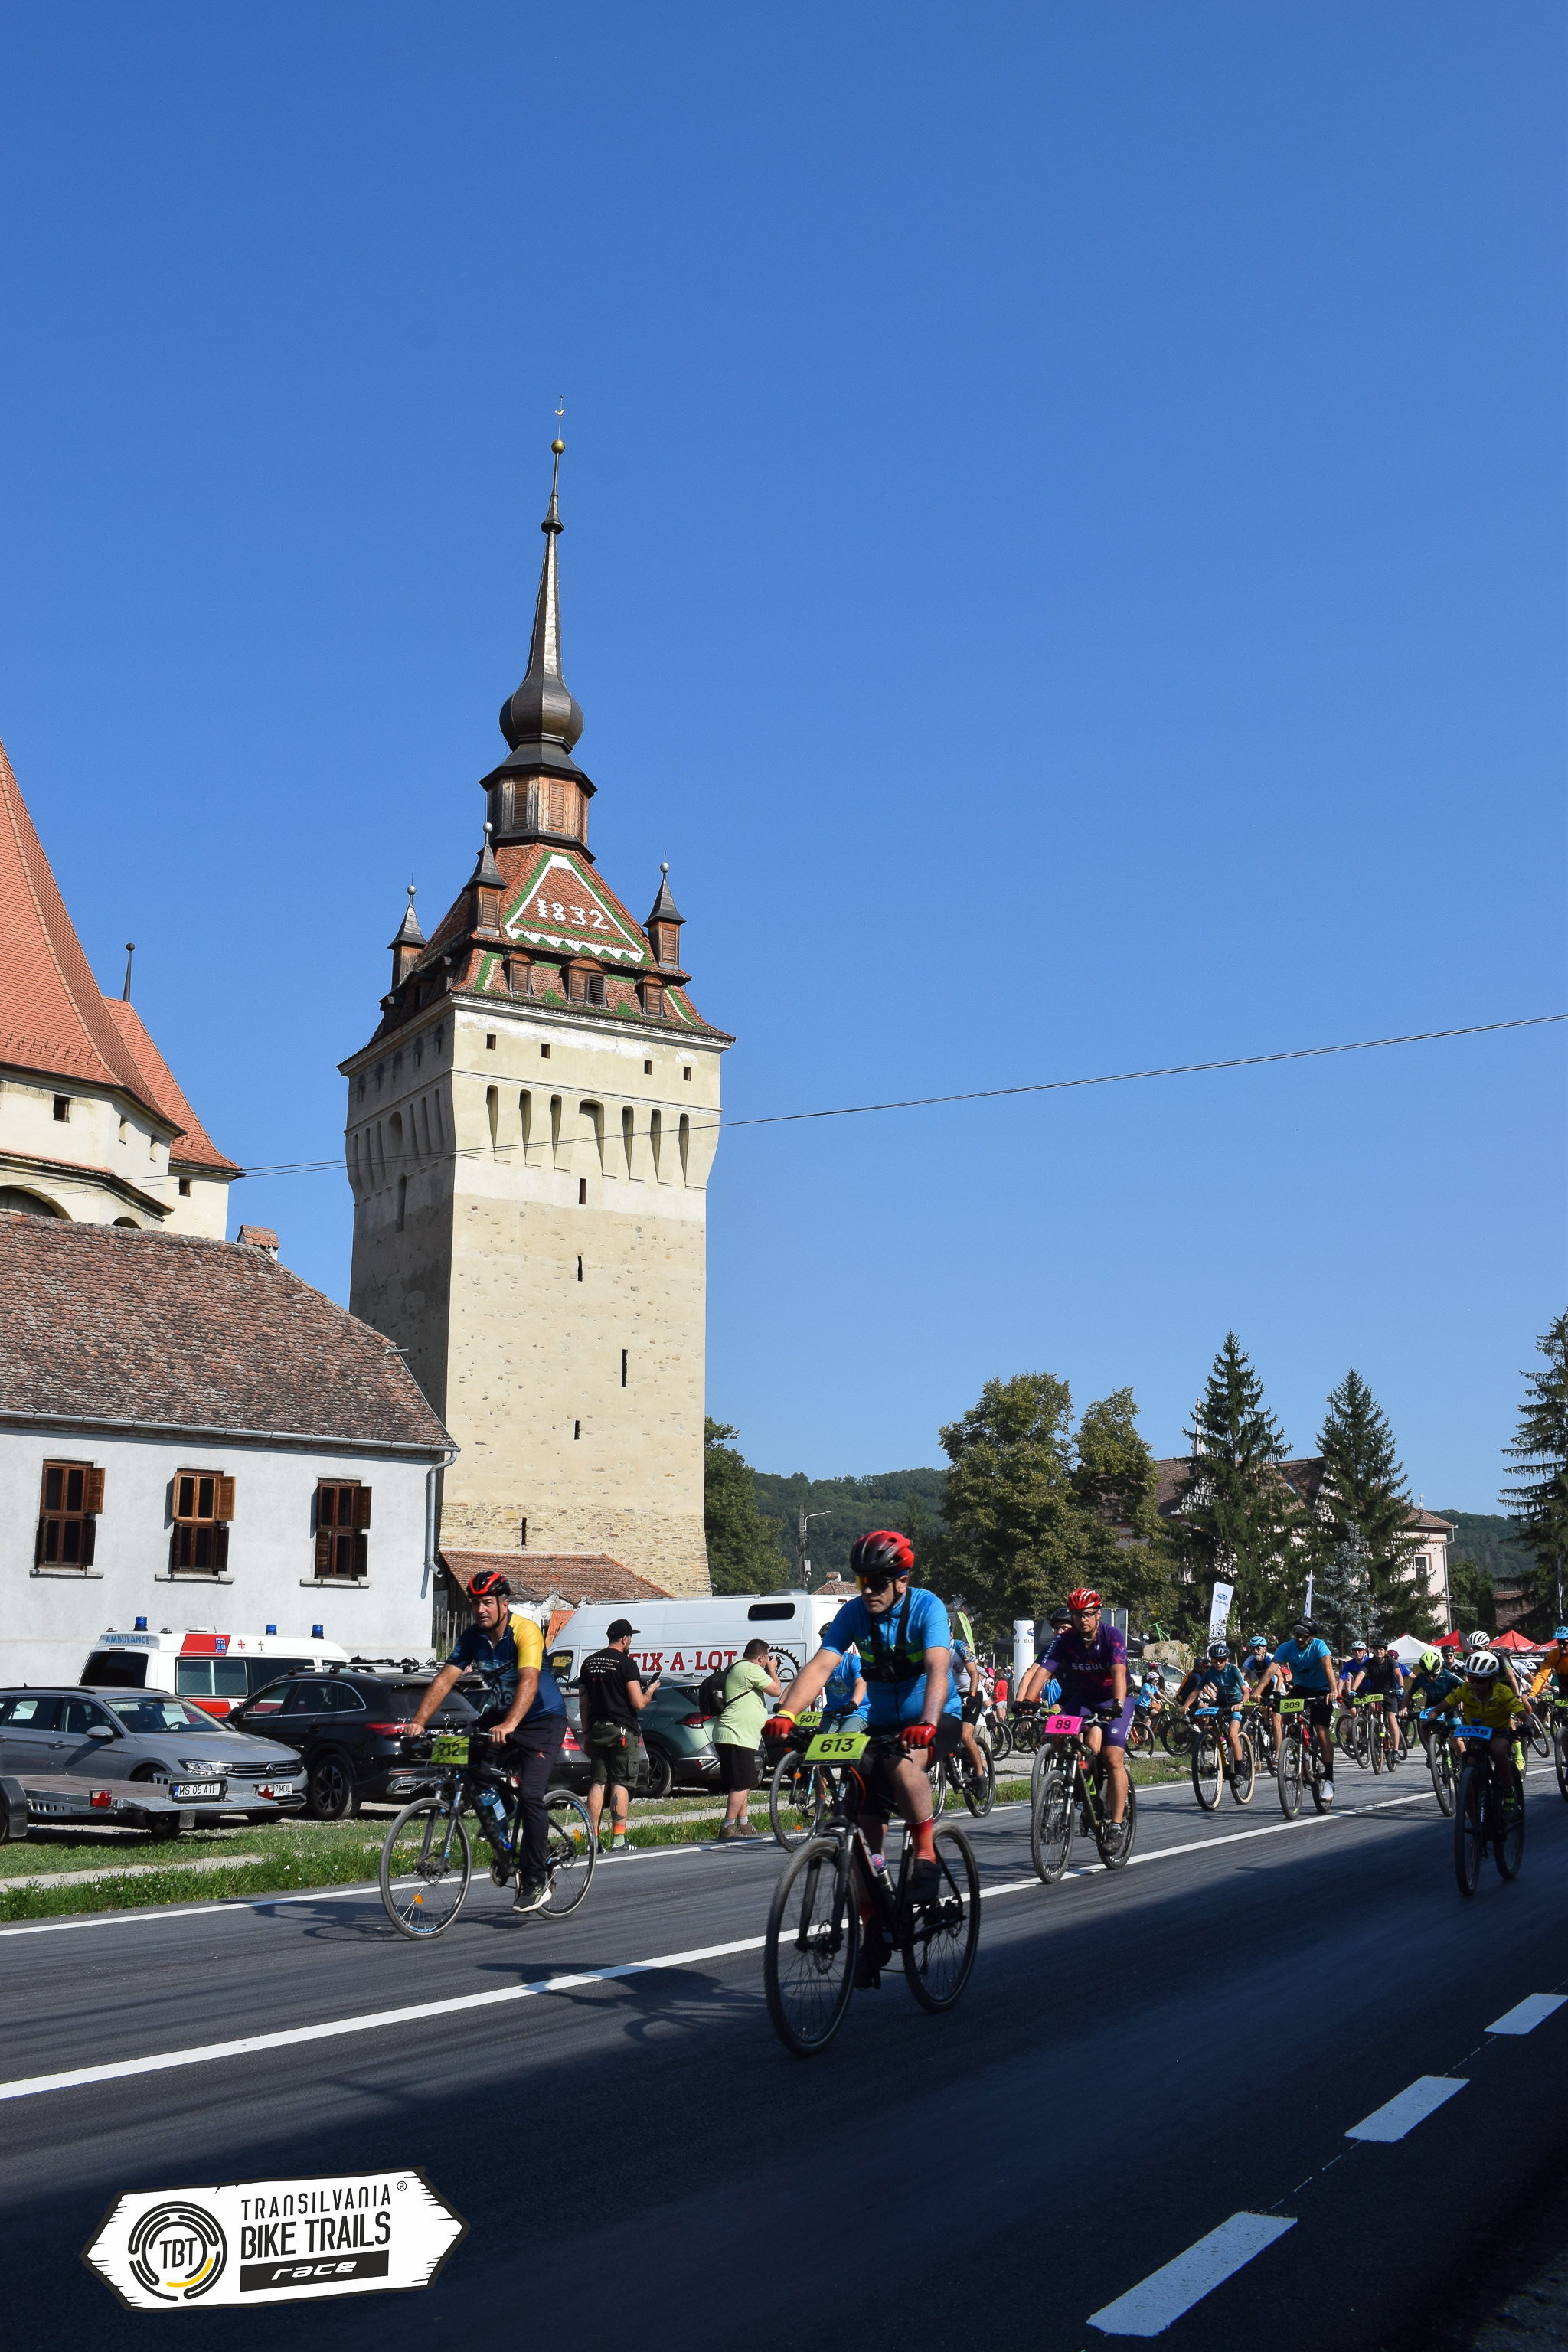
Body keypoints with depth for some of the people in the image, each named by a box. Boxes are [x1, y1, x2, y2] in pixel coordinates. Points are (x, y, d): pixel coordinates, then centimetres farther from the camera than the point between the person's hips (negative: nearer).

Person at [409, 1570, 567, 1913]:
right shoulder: (472, 1637, -6)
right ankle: (502, 1853, 12)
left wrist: (509, 1725, -51)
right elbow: (444, 1679, -12)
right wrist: (417, 1722, -25)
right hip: (497, 1717, 6)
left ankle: (535, 1880, -7)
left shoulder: (525, 1631, -24)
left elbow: (528, 1681, -37)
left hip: (542, 1720, -6)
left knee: (529, 1794, -19)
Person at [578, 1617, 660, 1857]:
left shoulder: (589, 1662, 10)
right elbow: (638, 1703, -13)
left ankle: (594, 1838, 6)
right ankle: (618, 1839, -5)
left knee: (597, 1783, 8)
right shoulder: (627, 1664, -10)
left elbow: (583, 1703, 13)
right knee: (620, 1783, -3)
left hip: (596, 1729, 6)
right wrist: (650, 1690, 7)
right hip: (622, 1730, -6)